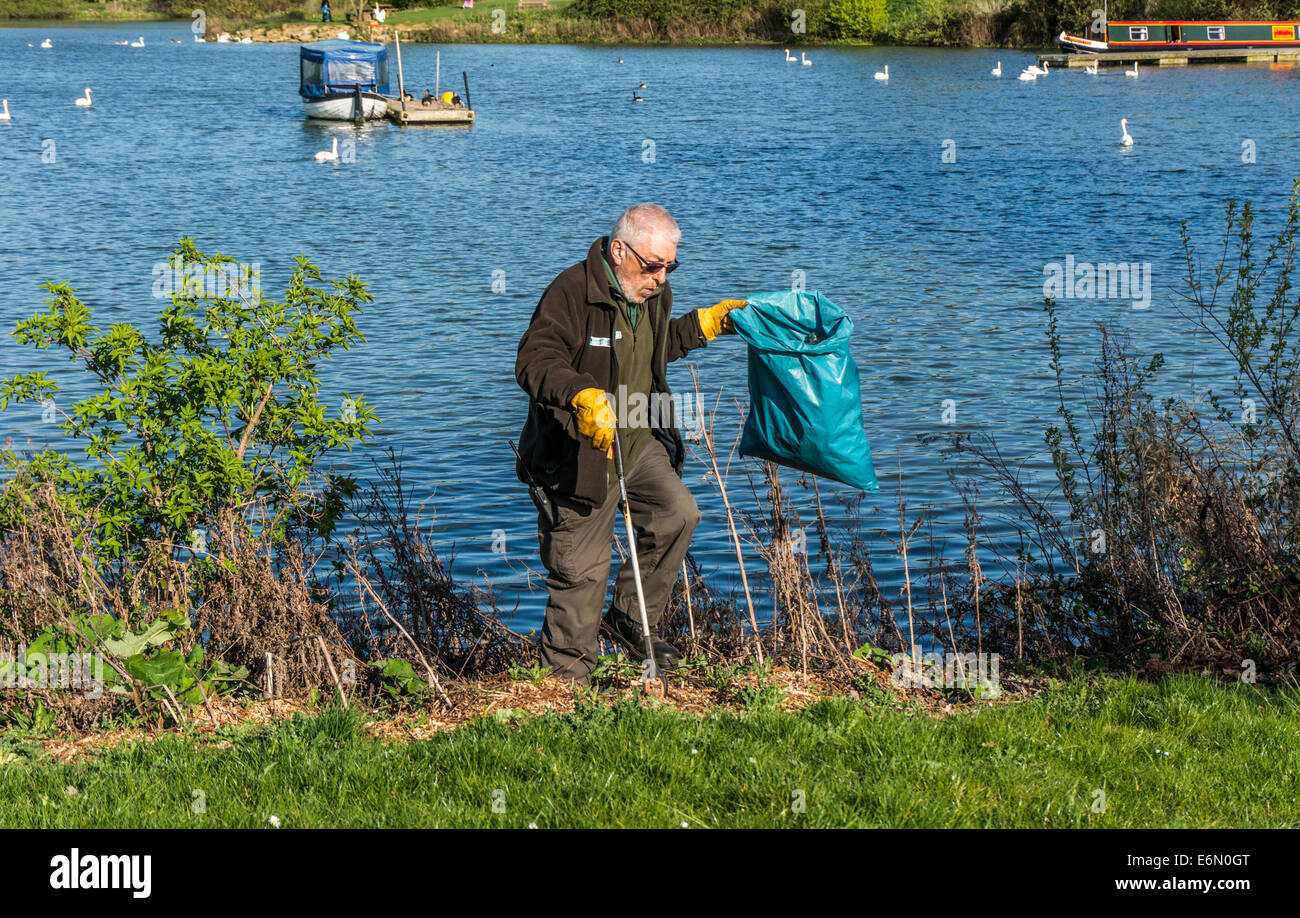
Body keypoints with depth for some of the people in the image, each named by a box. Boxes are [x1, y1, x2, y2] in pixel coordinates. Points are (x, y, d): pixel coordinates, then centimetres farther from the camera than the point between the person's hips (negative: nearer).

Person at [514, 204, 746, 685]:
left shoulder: (653, 293, 7)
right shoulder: (572, 292, -20)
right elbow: (534, 361, -31)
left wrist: (706, 323, 23)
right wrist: (583, 395, -46)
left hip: (638, 445, 7)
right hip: (578, 455, -7)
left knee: (678, 513, -12)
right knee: (580, 571, -1)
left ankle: (628, 620, 6)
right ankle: (566, 673, 16)